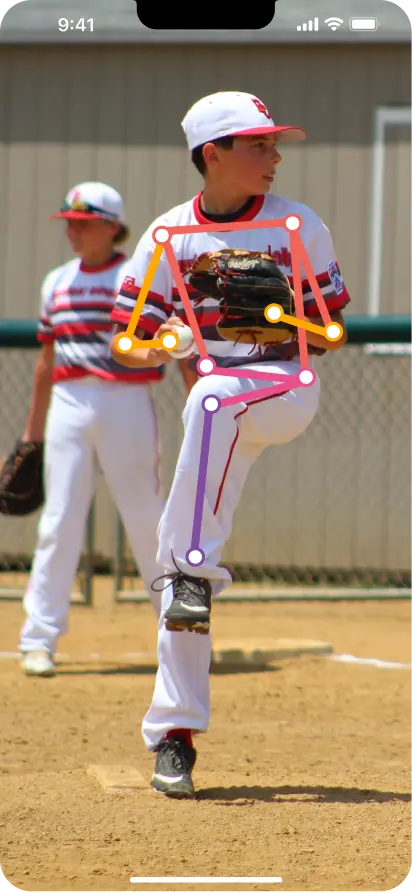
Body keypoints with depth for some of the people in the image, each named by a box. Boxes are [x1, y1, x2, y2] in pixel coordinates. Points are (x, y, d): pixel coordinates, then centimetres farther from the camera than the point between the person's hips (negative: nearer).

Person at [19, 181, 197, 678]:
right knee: (58, 524, -2)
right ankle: (39, 638, -1)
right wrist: (33, 430, 21)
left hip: (126, 406, -4)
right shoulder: (56, 283, 14)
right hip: (68, 408, 4)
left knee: (146, 520, 0)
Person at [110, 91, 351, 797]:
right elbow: (125, 342, 3)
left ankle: (192, 571, -33)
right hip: (215, 413, 2)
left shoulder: (301, 226, 1)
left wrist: (302, 325, -15)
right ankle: (174, 735, 1)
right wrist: (154, 345, -19)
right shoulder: (170, 235, 3)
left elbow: (332, 330, 7)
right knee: (183, 583, -5)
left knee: (214, 395, -38)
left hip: (288, 388, -2)